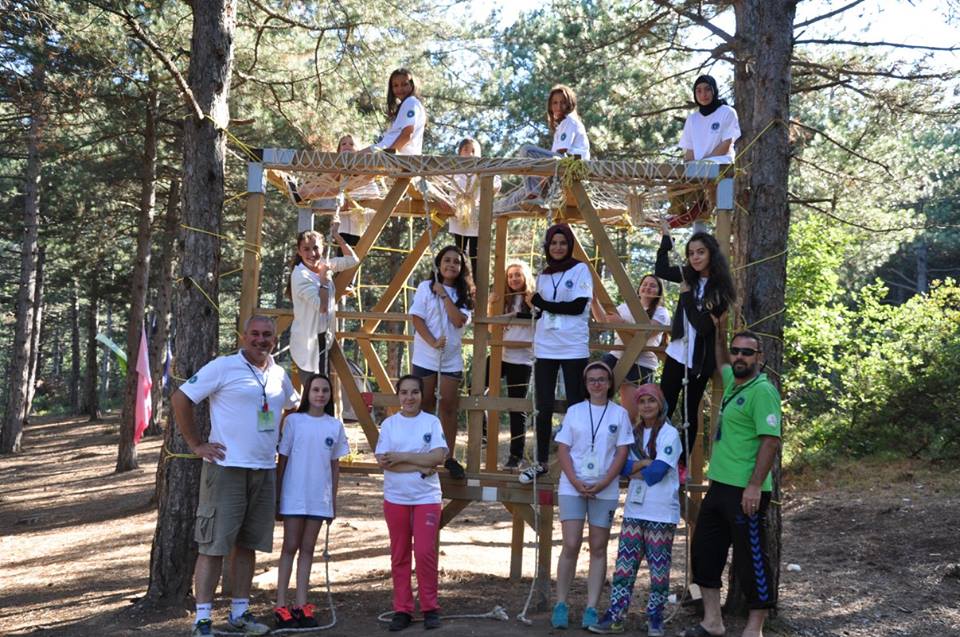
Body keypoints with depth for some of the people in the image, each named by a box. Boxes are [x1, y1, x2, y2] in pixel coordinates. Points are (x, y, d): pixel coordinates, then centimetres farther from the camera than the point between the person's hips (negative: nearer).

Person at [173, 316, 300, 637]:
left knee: (248, 544, 12)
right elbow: (180, 399, -8)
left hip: (265, 472, 6)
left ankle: (240, 611, 22)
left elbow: (293, 406, 30)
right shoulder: (223, 367, -7)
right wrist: (196, 444, -9)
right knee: (213, 545, -5)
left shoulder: (280, 375, 11)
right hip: (226, 469, -6)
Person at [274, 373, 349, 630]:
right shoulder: (294, 421, -3)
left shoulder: (335, 425, 5)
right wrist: (276, 497, -1)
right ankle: (281, 606, 5)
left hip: (319, 498, 3)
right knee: (290, 547, 2)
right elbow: (282, 460, 0)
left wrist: (334, 500, 9)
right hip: (294, 496, -3)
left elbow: (335, 466, 10)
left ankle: (302, 605, 13)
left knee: (307, 549, 8)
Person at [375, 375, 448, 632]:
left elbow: (438, 456, -11)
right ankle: (402, 610, 15)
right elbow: (383, 461, -8)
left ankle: (430, 608, 7)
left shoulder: (432, 422, 1)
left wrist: (402, 458, -13)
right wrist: (420, 467, -14)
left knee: (425, 552, -7)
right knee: (399, 555, 7)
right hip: (395, 498, 2)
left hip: (426, 497, -2)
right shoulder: (389, 424, 3)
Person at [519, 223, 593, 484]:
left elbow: (578, 306, -11)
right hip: (545, 349, 4)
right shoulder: (543, 276, 15)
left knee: (576, 406, -2)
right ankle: (541, 462, 15)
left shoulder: (580, 270, 0)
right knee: (544, 407, 6)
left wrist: (542, 303, -8)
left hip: (574, 349, -4)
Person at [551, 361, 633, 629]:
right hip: (572, 487, 0)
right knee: (571, 546, -4)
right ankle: (561, 605, 4)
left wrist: (603, 484, -11)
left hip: (605, 490, 0)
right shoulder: (574, 411, 6)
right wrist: (576, 482, -10)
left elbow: (622, 453, 0)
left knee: (598, 549, 3)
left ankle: (591, 608, 6)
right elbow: (563, 449, 3)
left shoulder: (619, 414, 4)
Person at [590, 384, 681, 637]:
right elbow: (622, 467, 2)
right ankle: (615, 616, 6)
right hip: (634, 509, 5)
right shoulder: (634, 434, 13)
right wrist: (645, 463, -12)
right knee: (624, 564, 3)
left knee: (659, 567, 2)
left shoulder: (669, 434, -5)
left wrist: (634, 470, -2)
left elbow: (658, 472, -15)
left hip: (661, 513, -5)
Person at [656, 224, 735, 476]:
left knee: (690, 411, 6)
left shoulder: (719, 288, -13)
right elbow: (661, 271, 15)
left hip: (700, 358, -4)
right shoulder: (690, 276, 1)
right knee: (664, 408, 0)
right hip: (678, 351, 4)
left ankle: (683, 465, 15)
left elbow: (703, 325, -20)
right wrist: (666, 237, 9)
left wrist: (687, 294, -16)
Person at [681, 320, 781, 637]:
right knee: (704, 552, 14)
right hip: (719, 486, 10)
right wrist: (720, 332, 27)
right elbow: (724, 364, 37)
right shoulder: (733, 382, 12)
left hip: (745, 492, -10)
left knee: (751, 561, 0)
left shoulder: (762, 390, -13)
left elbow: (771, 441, -20)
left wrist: (755, 486, -24)